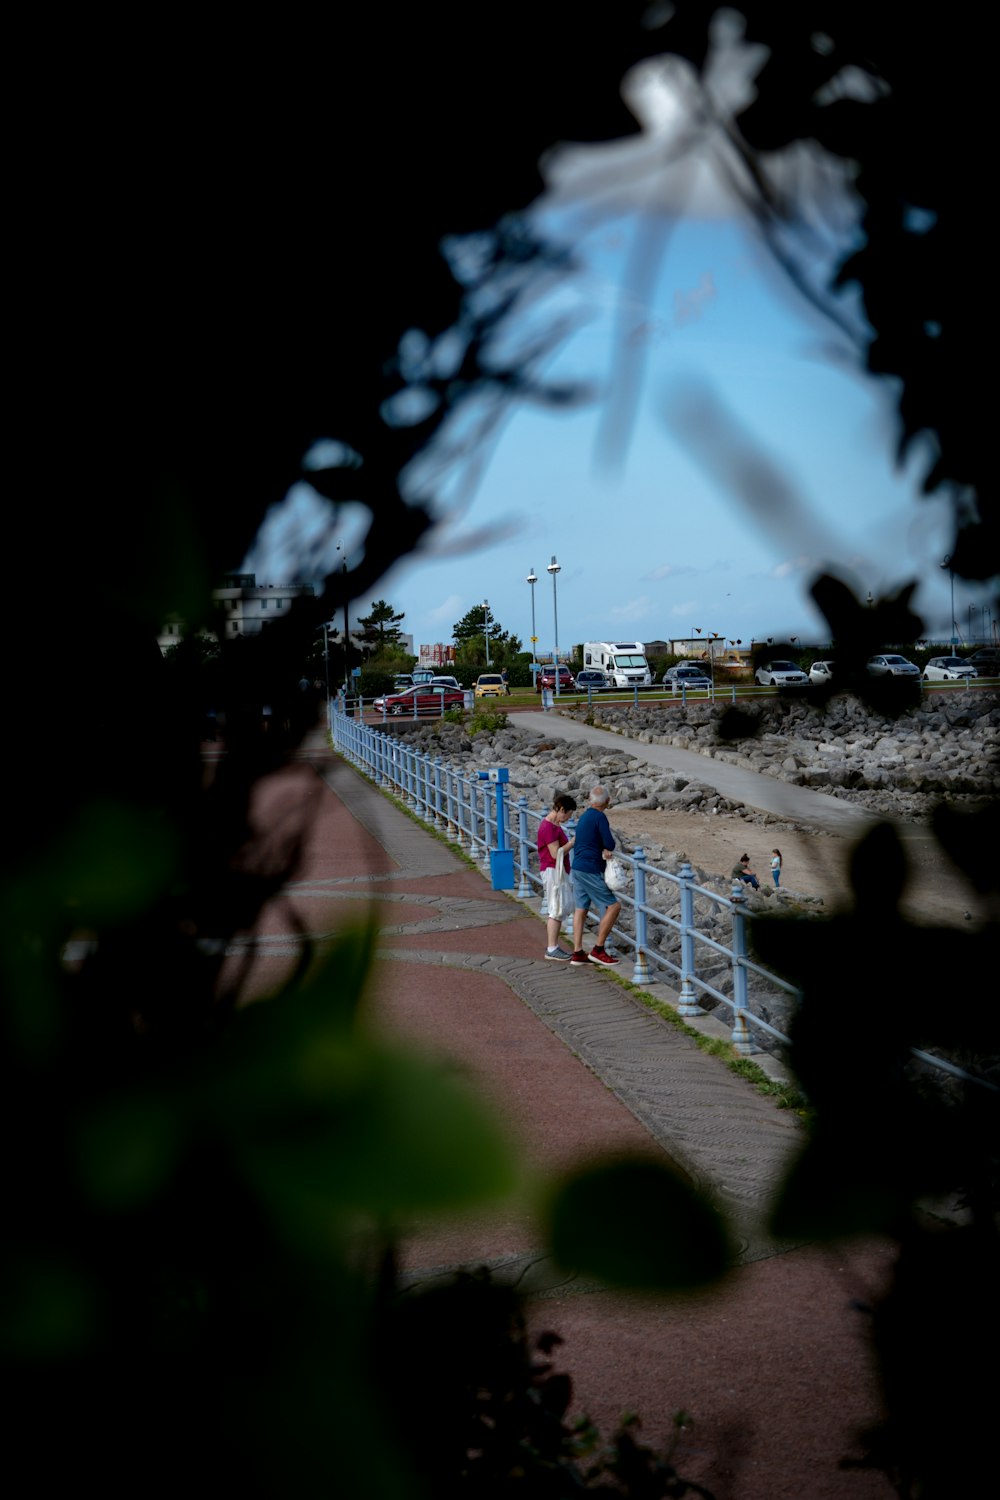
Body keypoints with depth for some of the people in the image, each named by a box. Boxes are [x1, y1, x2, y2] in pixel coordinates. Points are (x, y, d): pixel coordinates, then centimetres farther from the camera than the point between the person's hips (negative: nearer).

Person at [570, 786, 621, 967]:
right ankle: (598, 950, -3)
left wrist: (605, 850, -3)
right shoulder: (600, 817, -13)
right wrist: (607, 849, 7)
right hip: (591, 870, -9)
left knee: (581, 909, 11)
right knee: (613, 906, -4)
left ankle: (577, 953, 11)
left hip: (578, 868, 9)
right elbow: (610, 845, -16)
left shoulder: (584, 817, 14)